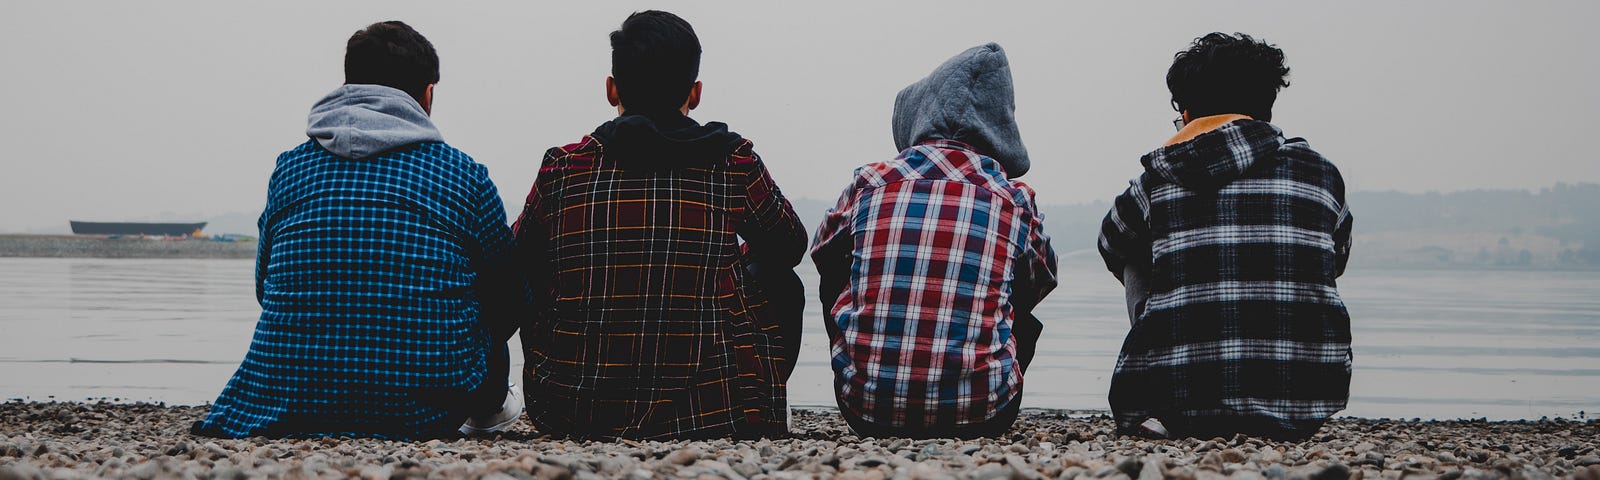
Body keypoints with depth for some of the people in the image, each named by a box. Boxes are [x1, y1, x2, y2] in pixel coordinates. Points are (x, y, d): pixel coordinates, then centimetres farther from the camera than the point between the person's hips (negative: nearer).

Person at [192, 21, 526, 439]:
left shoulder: (289, 167, 6)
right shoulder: (465, 175, 0)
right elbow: (511, 295, 10)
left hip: (287, 406, 3)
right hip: (426, 417, -2)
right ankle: (487, 408, 46)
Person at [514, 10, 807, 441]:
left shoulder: (561, 169, -2)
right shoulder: (736, 166, -4)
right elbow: (789, 246, 17)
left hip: (570, 419, 1)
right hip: (712, 417, -1)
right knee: (783, 286, 23)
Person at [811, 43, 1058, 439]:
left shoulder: (869, 182, 2)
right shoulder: (1016, 200, 1)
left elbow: (822, 253, 23)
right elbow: (1041, 282, 22)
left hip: (867, 411, 1)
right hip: (980, 417, 0)